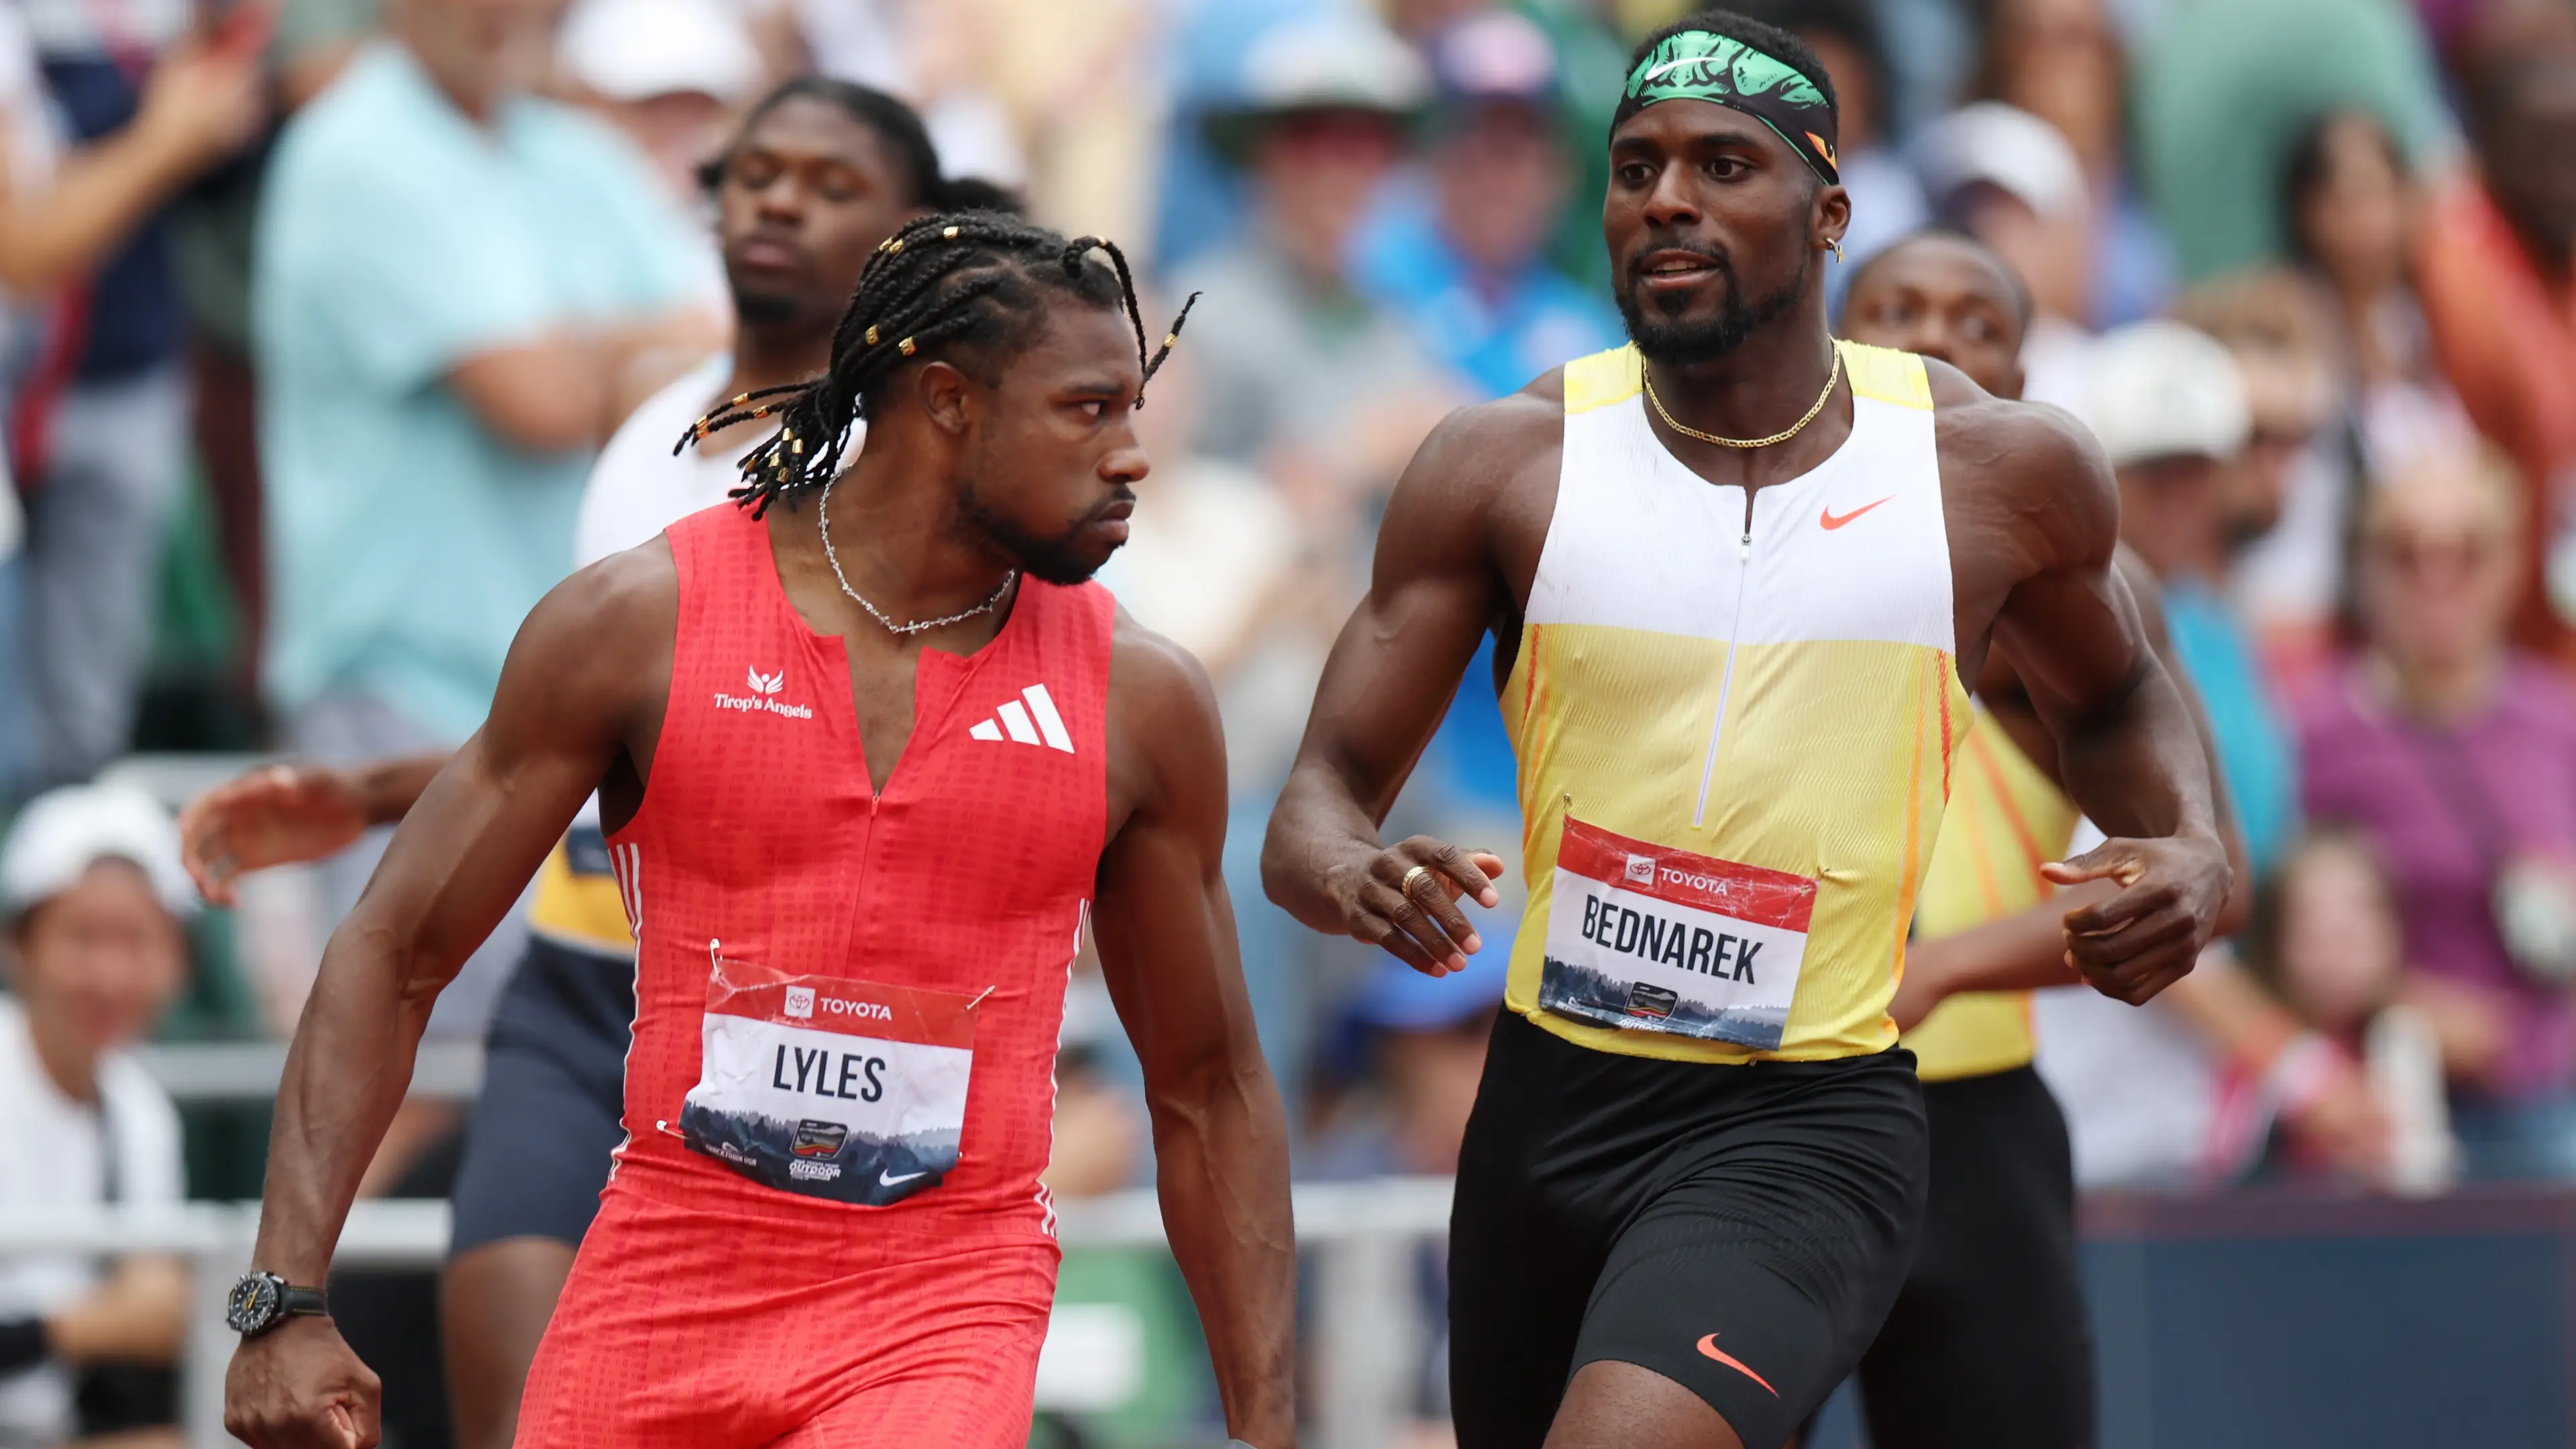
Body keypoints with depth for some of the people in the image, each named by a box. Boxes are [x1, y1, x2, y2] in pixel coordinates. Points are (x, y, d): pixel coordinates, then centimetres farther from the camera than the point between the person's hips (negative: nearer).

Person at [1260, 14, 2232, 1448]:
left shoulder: (1997, 468, 0)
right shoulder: (1510, 463, -1)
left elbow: (2112, 698, 21)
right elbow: (1326, 790, 0)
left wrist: (2195, 854, 0)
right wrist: (1347, 873, -24)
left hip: (1810, 1128, -3)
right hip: (1552, 1109, 3)